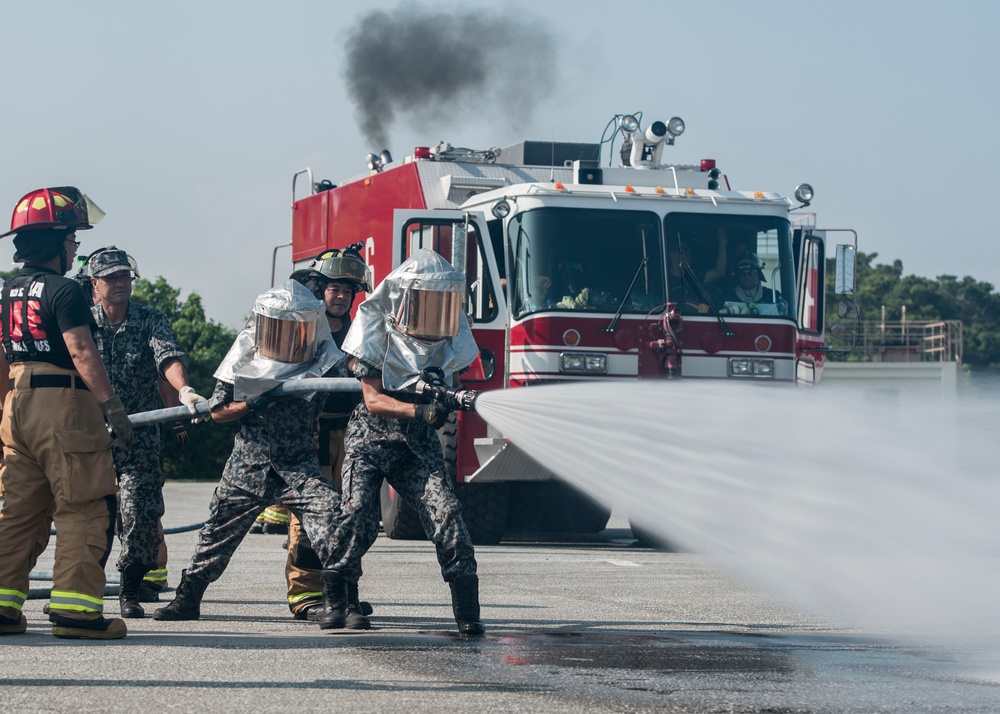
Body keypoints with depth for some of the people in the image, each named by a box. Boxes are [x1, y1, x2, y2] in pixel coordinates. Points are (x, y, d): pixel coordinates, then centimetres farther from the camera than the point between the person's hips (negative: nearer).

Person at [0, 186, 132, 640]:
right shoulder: (63, 291, -11)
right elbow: (81, 353, -19)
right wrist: (113, 407, -19)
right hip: (64, 404, -8)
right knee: (85, 509, -4)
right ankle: (76, 609, -8)